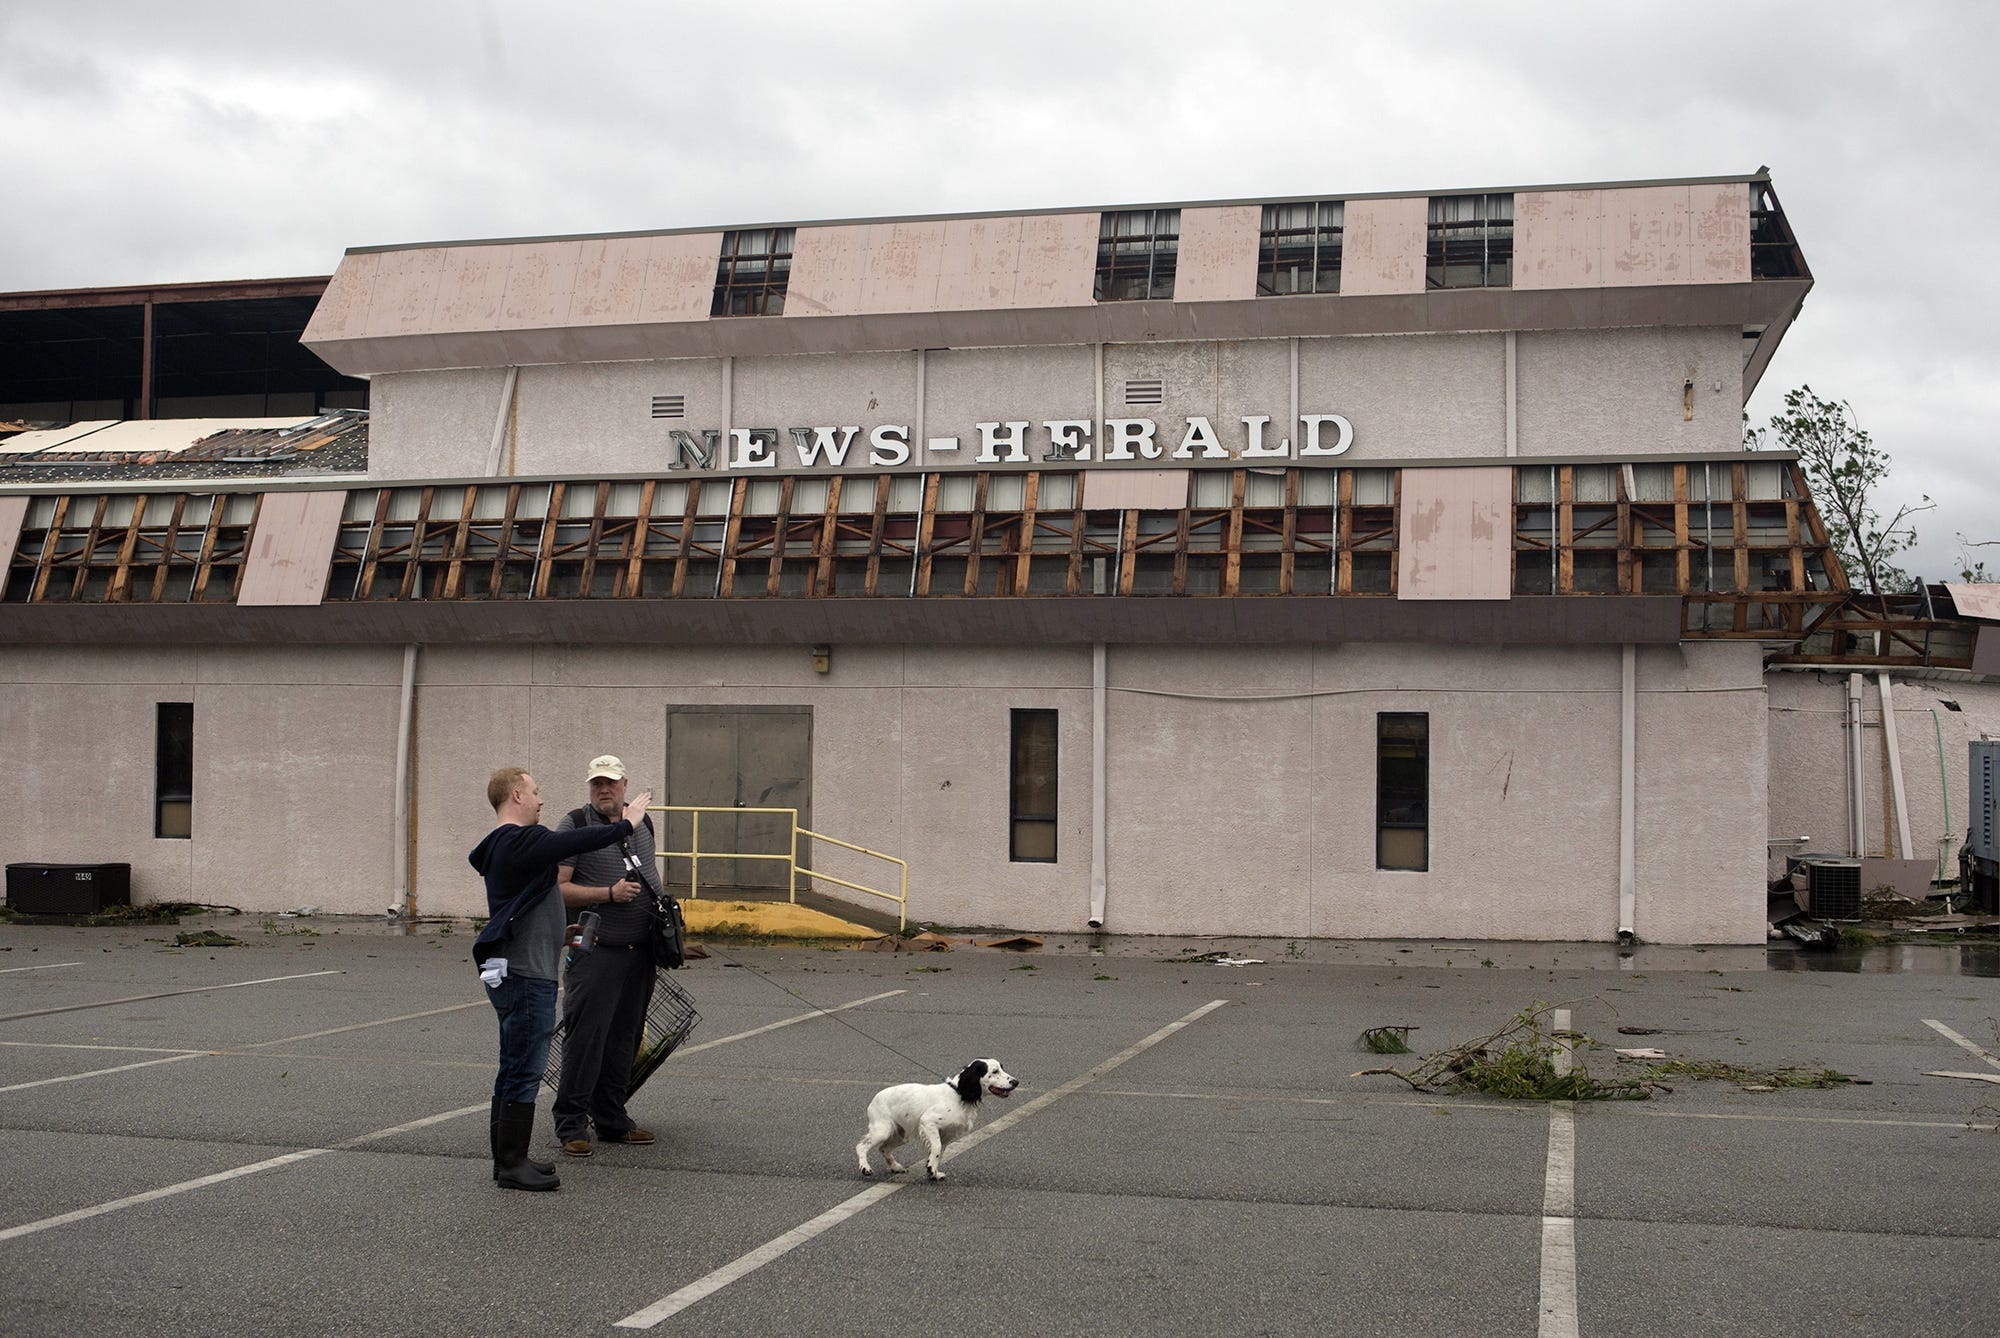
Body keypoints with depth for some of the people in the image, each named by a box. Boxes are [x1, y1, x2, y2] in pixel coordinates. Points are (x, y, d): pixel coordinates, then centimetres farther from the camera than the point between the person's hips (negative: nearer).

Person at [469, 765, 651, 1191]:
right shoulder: (522, 842, -16)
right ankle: (513, 1164, -1)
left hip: (512, 974, 11)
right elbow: (579, 842, -15)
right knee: (524, 1070, -6)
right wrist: (627, 822, -2)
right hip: (526, 976, -11)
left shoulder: (502, 846, 16)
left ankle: (507, 1158, 22)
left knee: (514, 1070, 16)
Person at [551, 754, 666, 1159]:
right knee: (585, 1038, -7)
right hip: (595, 951, -6)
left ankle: (612, 1120, 21)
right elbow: (557, 888, -11)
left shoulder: (642, 824, 15)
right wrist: (609, 893, -18)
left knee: (625, 1038, 11)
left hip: (640, 951, 6)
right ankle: (571, 1125, 2)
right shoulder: (574, 826, -5)